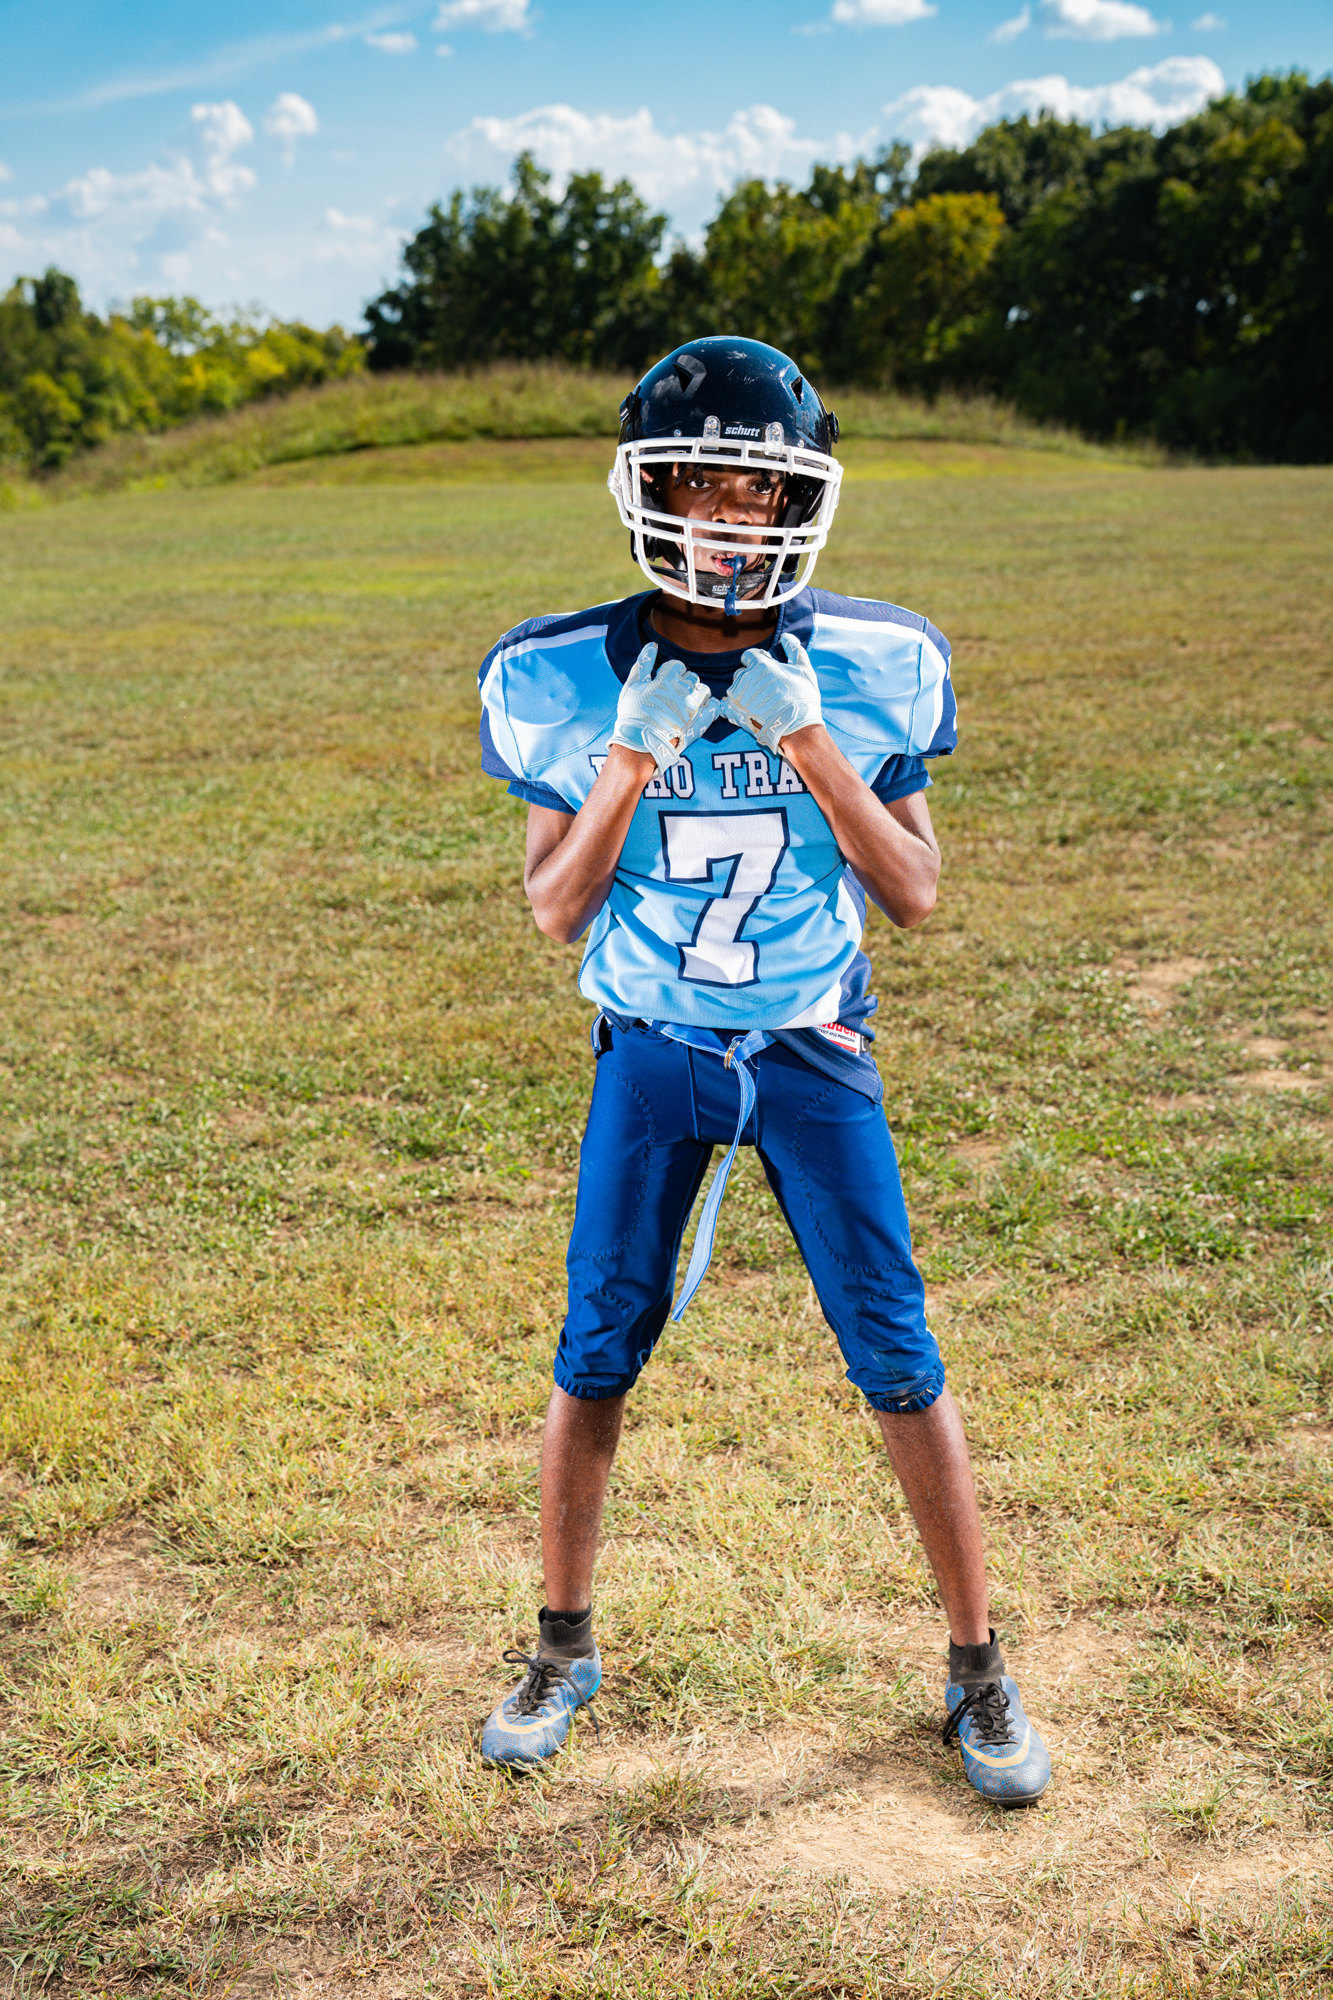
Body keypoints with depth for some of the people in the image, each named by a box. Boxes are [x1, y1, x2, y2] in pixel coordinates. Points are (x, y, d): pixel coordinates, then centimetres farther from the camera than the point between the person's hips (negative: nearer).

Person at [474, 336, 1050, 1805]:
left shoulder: (861, 669, -9)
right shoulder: (575, 680, -9)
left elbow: (914, 895, -8)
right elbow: (554, 911, -7)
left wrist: (807, 741, -21)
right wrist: (634, 753, -21)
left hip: (811, 1048, 0)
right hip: (650, 1051, 1)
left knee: (899, 1363, 0)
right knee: (593, 1357, 5)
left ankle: (976, 1667, 19)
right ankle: (564, 1650, 27)